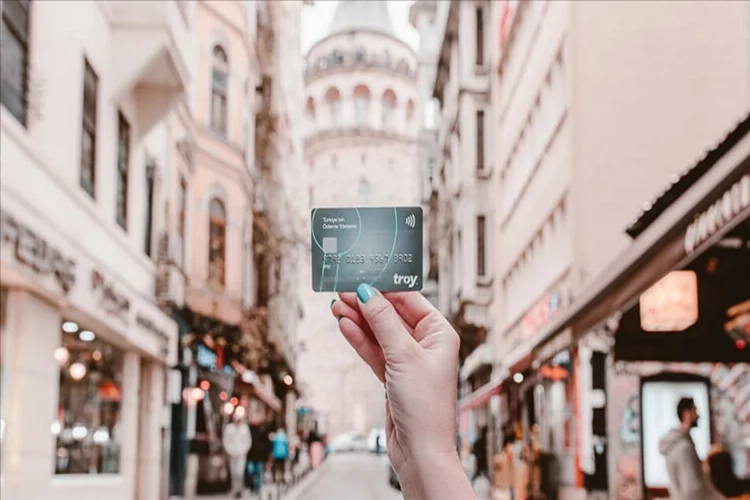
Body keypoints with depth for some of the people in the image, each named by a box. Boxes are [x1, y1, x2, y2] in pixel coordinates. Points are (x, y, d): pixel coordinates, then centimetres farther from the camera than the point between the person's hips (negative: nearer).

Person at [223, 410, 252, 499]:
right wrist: (230, 450, -5)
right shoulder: (228, 427, 2)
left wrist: (244, 451, -5)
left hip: (241, 454, -2)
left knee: (239, 472, -12)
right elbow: (225, 440, 4)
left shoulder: (245, 427, 1)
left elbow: (248, 440, 4)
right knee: (233, 472, 6)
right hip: (232, 454, 2)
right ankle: (235, 488, 18)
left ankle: (239, 489, -10)